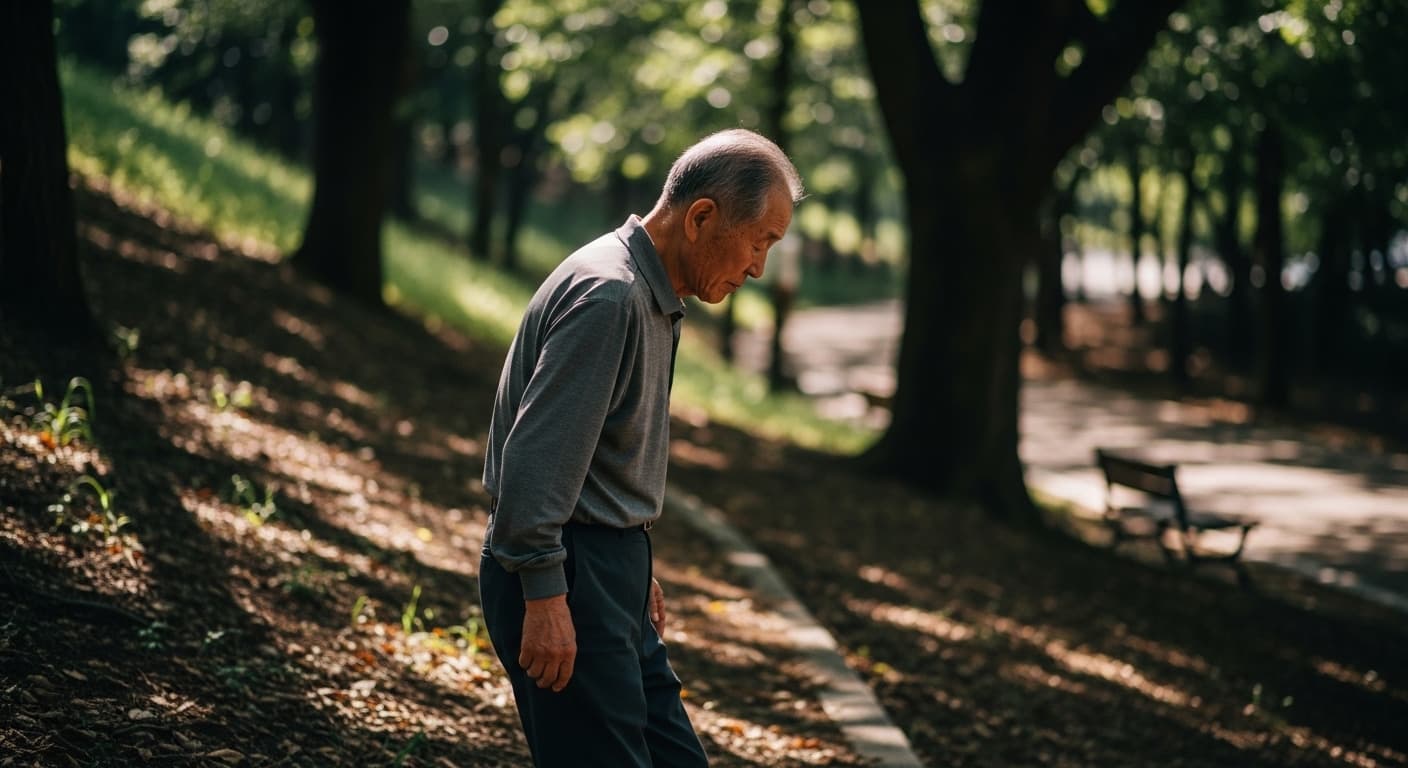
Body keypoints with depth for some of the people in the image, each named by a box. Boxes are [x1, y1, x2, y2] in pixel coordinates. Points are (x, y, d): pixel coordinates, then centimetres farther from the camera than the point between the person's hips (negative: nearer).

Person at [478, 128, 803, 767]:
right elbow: (536, 455, -23)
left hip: (607, 571, 10)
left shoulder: (651, 296, 15)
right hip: (564, 575, -10)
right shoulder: (606, 295, -19)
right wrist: (545, 596, -23)